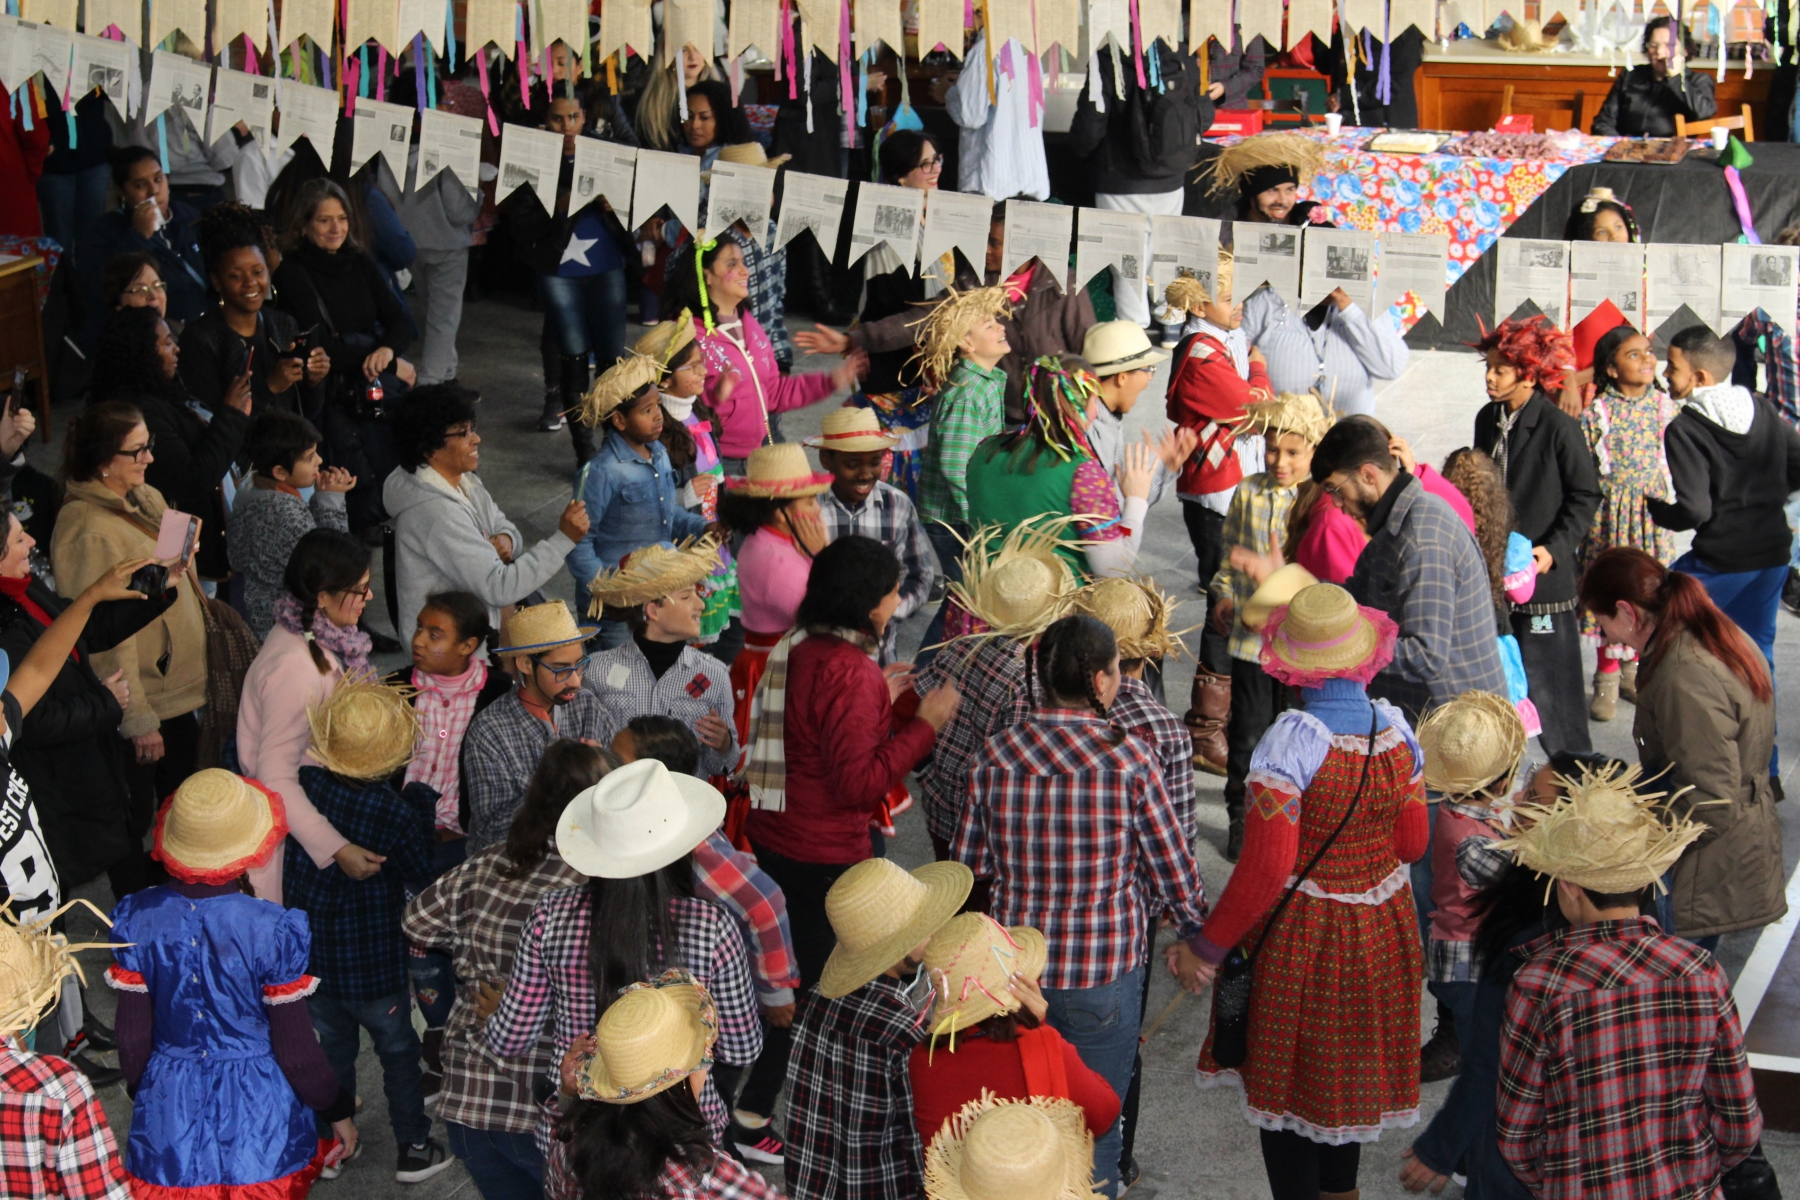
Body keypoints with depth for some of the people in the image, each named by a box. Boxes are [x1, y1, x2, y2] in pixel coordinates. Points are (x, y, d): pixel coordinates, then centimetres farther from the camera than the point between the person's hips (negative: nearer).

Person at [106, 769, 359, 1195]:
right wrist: (340, 1112, 4)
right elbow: (298, 1054, -13)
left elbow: (133, 1042, -5)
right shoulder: (272, 929, -21)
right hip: (258, 1120, -2)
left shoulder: (139, 920, -13)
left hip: (169, 1116, 2)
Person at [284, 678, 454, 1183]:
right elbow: (422, 874, -9)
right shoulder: (397, 813, -26)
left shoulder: (303, 785, -18)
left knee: (332, 1048, 24)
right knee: (397, 1051, 18)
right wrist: (422, 801, -4)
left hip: (310, 957, 3)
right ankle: (414, 1148, 29)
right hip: (372, 963, -3)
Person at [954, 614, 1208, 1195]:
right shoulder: (1127, 758, -16)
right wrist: (1197, 929, 11)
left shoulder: (994, 756, -7)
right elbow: (1173, 867, -7)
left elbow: (965, 869, 1)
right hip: (1103, 974, -3)